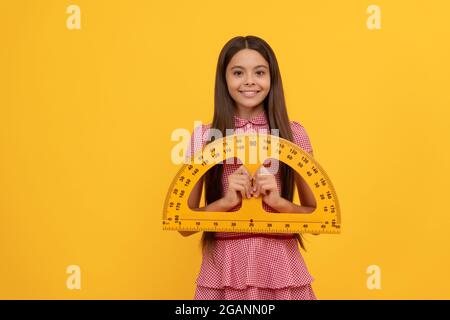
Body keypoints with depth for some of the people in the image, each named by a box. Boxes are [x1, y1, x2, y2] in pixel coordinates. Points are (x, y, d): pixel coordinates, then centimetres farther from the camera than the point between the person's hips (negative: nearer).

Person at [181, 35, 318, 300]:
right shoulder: (204, 137, -3)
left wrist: (278, 201, -15)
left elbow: (317, 217, 1)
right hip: (224, 269, 0)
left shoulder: (293, 133, -2)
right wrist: (226, 201, -17)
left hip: (280, 268, 1)